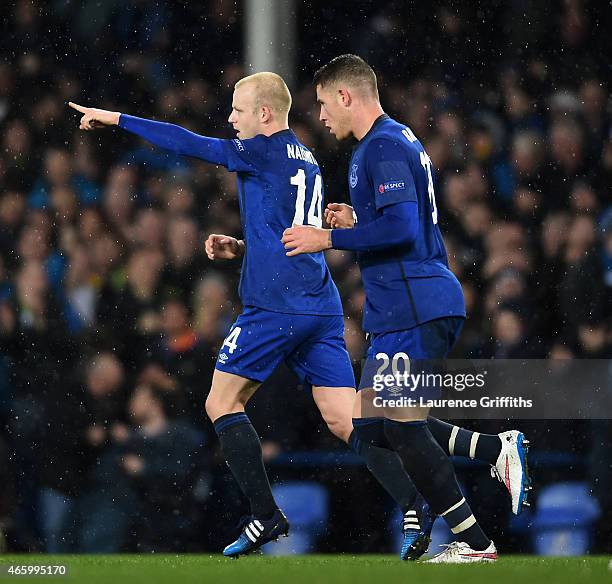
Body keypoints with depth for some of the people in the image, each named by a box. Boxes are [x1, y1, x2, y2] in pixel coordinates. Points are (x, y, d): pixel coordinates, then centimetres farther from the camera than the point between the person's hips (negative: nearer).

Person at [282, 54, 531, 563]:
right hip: (425, 305, 11)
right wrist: (356, 224, 18)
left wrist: (328, 239, -16)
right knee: (374, 425, 12)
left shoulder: (383, 147, -13)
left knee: (401, 426, -7)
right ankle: (498, 448, 6)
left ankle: (473, 541, -3)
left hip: (412, 307, -11)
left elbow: (400, 228, -24)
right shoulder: (399, 140, 20)